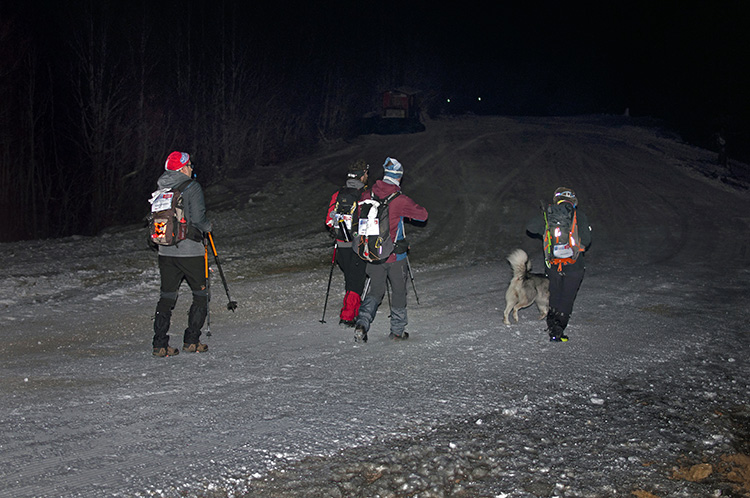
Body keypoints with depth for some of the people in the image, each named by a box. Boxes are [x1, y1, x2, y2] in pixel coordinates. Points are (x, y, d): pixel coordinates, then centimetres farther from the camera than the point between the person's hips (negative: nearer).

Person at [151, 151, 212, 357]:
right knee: (201, 294, 9)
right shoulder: (192, 187, -10)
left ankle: (160, 344, 3)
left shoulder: (160, 189, 9)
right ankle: (191, 341, 5)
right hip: (190, 251, -6)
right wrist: (207, 227, 4)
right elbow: (198, 218, -16)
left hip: (165, 252, 6)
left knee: (167, 296, 9)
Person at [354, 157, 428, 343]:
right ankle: (397, 331, 23)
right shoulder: (400, 200, -15)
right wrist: (408, 210, 12)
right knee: (399, 291, 14)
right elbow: (423, 215, -6)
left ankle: (362, 323, -7)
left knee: (375, 292, 14)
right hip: (395, 256, -4)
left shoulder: (367, 196, -2)